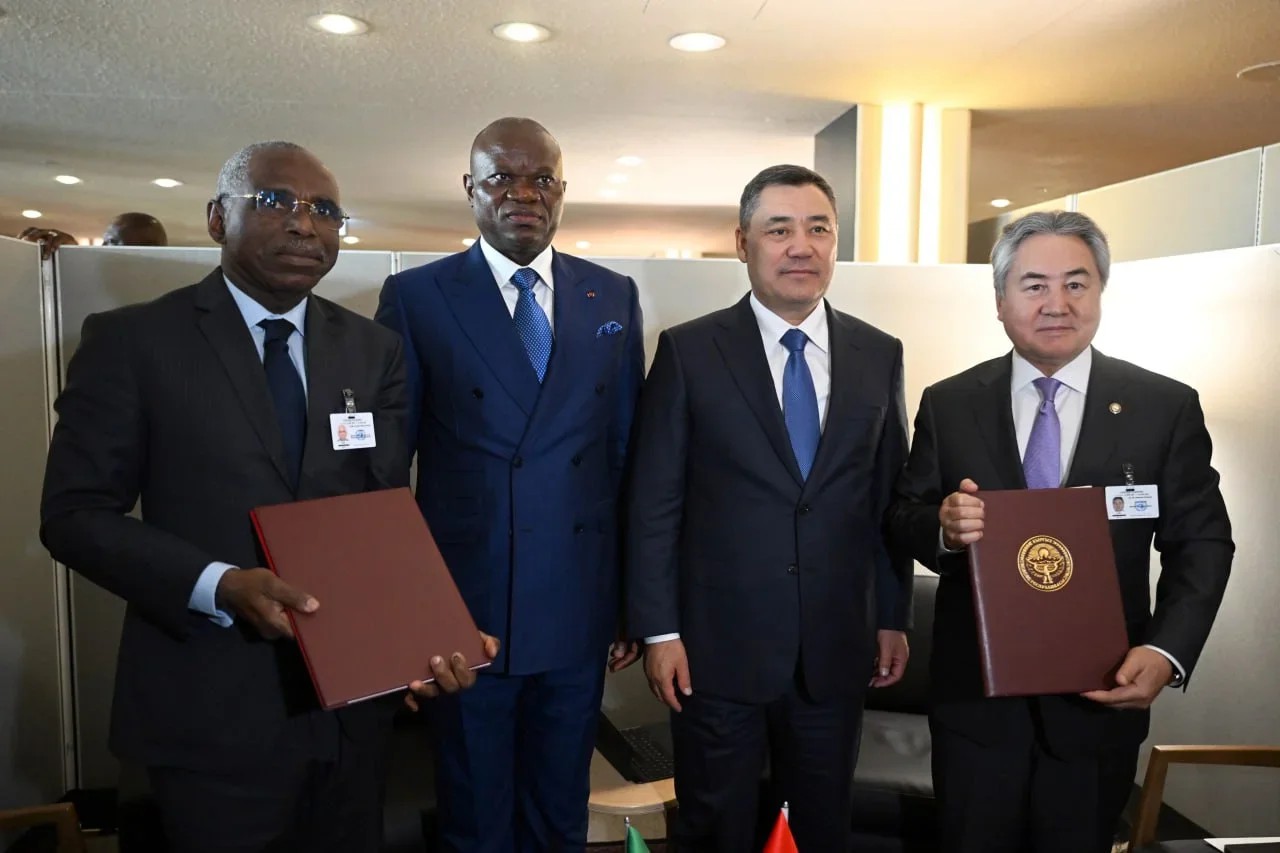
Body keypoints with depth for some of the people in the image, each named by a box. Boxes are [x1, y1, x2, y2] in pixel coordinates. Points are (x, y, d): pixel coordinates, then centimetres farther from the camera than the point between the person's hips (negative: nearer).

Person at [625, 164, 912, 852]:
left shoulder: (880, 355, 4)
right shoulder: (688, 351, -6)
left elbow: (890, 499, 7)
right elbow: (653, 504, -6)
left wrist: (893, 618, 8)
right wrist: (658, 630, -8)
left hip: (836, 650, 3)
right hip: (718, 647, -2)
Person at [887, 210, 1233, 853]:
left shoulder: (1167, 407, -4)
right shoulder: (948, 405, -2)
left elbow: (1202, 542, -1)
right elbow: (904, 518, 1)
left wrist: (1169, 651, -16)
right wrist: (942, 527, -23)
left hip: (1104, 696, 0)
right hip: (974, 697, 1)